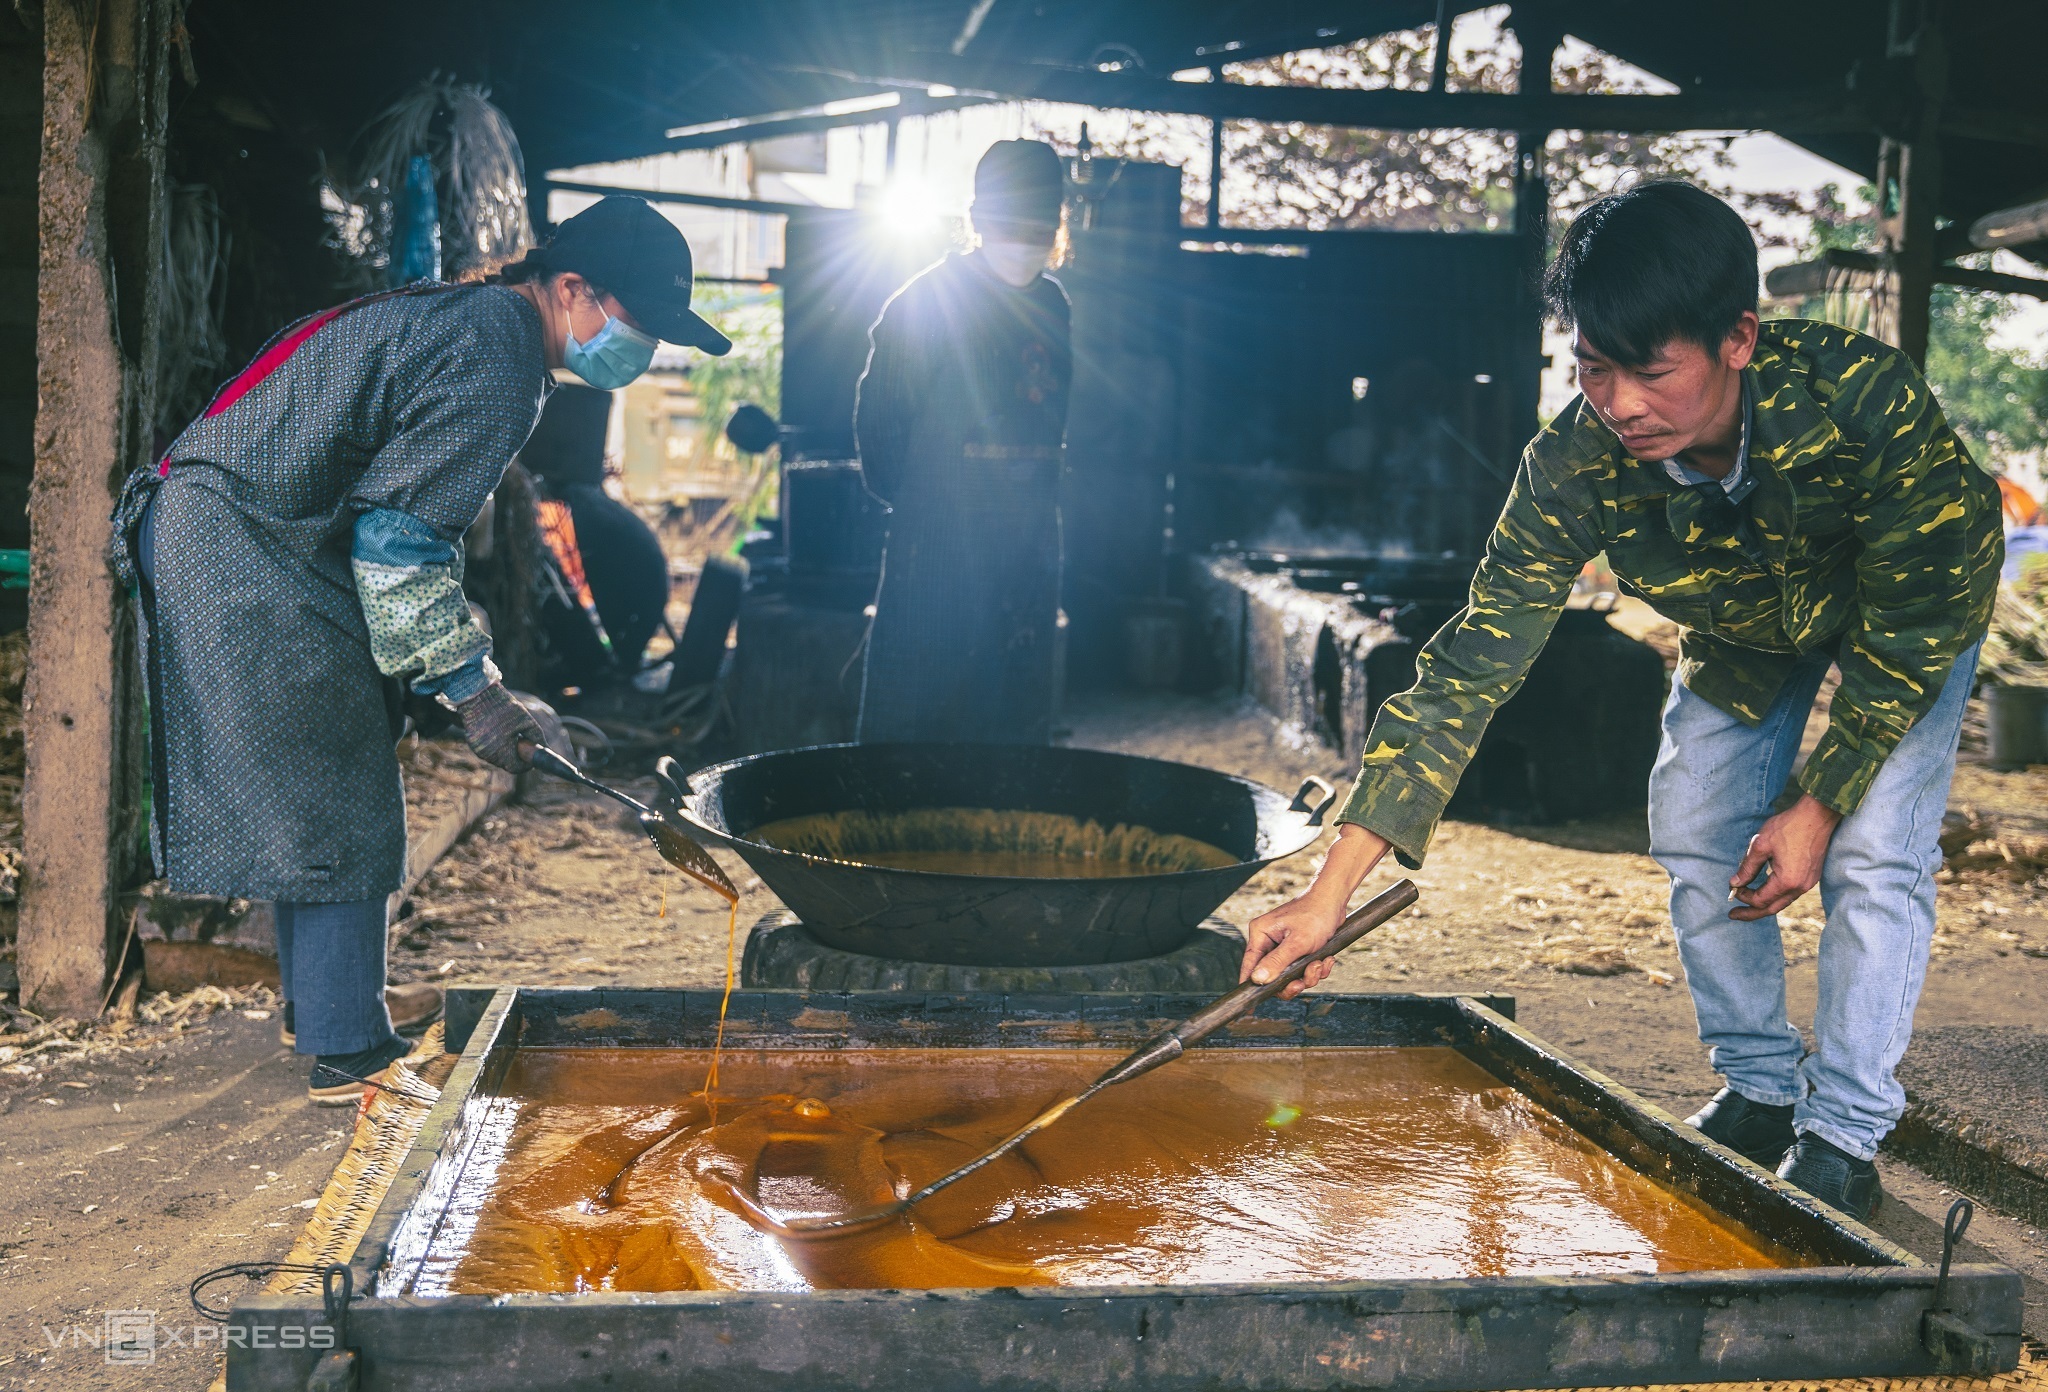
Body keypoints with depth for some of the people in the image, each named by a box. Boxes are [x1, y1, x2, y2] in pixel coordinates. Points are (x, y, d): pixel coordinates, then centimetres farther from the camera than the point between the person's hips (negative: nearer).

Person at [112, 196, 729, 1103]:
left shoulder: (456, 318, 17)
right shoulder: (493, 364, -16)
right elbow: (398, 536, -20)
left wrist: (460, 670, 21)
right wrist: (468, 687, -12)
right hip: (248, 557, -11)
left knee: (308, 799, 19)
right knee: (341, 815, -3)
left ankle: (315, 1005, 31)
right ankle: (347, 1053, 5)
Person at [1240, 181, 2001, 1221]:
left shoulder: (1868, 404, -43)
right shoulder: (1576, 469, -34)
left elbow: (1915, 624, -27)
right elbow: (1473, 665, -34)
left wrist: (1819, 801, -23)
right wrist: (1334, 886, -39)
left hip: (1911, 616, -3)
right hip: (1740, 631, 4)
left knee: (1870, 856, -14)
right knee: (1694, 840, 1)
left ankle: (1841, 1140, 0)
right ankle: (1759, 1094, 20)